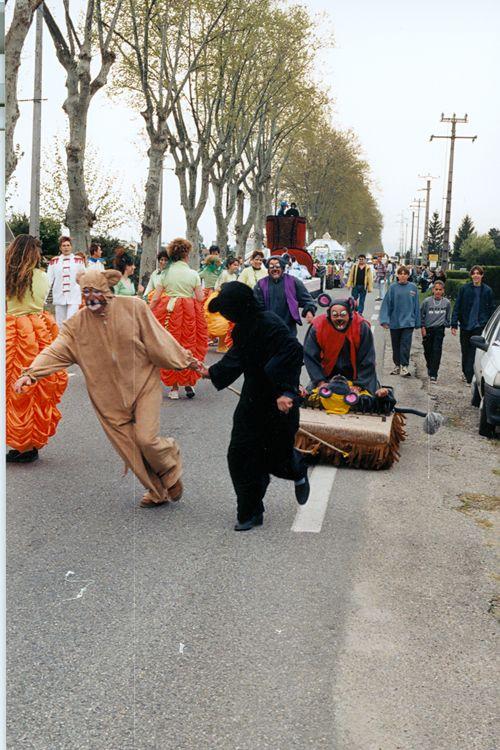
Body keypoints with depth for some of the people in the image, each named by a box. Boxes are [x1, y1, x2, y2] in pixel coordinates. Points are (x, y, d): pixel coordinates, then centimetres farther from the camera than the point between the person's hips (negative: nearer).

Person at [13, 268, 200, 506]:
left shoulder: (133, 307, -10)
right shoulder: (78, 323, -4)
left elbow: (158, 339, -3)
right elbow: (56, 351, -9)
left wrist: (184, 359, 2)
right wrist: (31, 373, -22)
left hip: (143, 384, -3)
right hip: (110, 395, 3)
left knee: (146, 438, -14)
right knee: (129, 448, 5)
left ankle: (171, 472, 19)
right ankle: (157, 490, 27)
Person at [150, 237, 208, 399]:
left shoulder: (165, 273, 1)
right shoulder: (193, 274, -2)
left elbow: (155, 298, -2)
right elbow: (200, 298, -3)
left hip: (169, 312, 1)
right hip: (189, 313, -1)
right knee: (189, 347, 12)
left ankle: (174, 387, 10)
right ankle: (188, 383, 11)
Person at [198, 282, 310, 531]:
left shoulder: (270, 324, -23)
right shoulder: (244, 327, 6)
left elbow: (292, 353, -30)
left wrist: (285, 391, -35)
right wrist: (212, 372, 28)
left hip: (278, 402, -8)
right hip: (253, 397, 8)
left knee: (276, 455, 3)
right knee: (240, 454, 3)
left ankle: (299, 473, 40)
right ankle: (250, 512, 13)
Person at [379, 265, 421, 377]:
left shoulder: (413, 288, 1)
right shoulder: (393, 288, -3)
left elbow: (416, 306, 5)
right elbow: (387, 304, -5)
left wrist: (417, 322, 4)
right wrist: (384, 320, -13)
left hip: (408, 321, -1)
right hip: (395, 321, 1)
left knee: (405, 345, -8)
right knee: (396, 345, 11)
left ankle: (404, 366, -7)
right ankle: (397, 365, 24)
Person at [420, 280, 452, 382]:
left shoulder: (447, 302, 0)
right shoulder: (427, 301, -5)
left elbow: (448, 316, 13)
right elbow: (421, 315, 2)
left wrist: (446, 325, 7)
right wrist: (422, 327, -2)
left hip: (439, 329, -1)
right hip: (427, 329, 1)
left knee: (437, 351, -10)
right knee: (427, 351, 11)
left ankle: (433, 374, -10)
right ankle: (430, 368, 37)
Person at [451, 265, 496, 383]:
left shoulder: (487, 291, 0)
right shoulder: (464, 289, -1)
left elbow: (491, 309, 6)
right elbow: (457, 307, 0)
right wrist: (454, 324, -6)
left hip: (479, 326, -1)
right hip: (465, 325, 1)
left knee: (474, 352, -6)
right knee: (465, 350, 13)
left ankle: (468, 376, -3)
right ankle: (465, 372, 30)